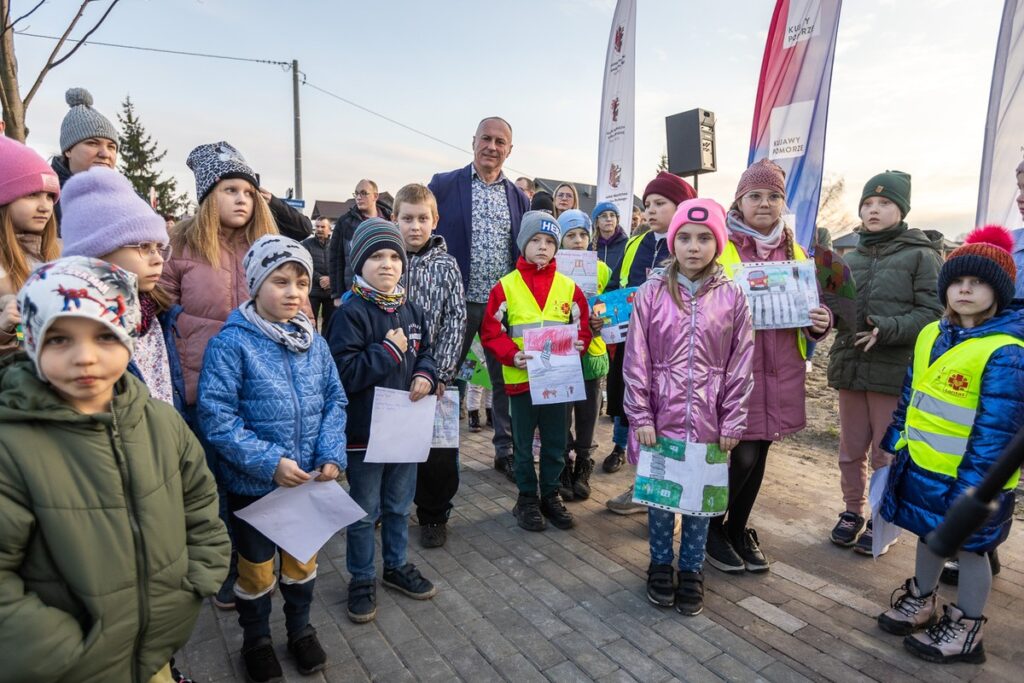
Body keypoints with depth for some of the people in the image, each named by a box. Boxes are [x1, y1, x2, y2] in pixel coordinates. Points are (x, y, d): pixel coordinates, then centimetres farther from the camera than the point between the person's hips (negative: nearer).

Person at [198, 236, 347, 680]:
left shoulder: (314, 342, -2)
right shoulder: (231, 344, -17)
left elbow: (335, 400, 1)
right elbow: (216, 418, -20)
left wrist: (332, 455, -12)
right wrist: (270, 461, -24)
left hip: (309, 479, 4)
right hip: (253, 483, -3)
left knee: (302, 559, 22)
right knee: (257, 568, 18)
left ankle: (301, 629, 46)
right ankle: (256, 640, 44)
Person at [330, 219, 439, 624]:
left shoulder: (411, 311, 4)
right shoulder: (352, 313, -15)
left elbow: (425, 354, 13)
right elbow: (344, 373, -22)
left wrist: (425, 375, -8)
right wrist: (389, 351, -22)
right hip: (364, 430, -6)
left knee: (399, 505, 21)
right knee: (365, 512, 11)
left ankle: (397, 566, 41)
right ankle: (362, 579, 30)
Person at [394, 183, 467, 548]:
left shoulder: (446, 265, -1)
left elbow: (456, 321, -5)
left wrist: (439, 373, -10)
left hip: (434, 376, -1)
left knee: (438, 451, 6)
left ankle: (433, 516, 27)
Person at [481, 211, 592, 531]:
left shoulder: (568, 287, 3)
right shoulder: (506, 286, -4)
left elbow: (582, 327, 8)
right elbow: (491, 331, -4)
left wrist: (576, 346, -12)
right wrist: (512, 355, -19)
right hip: (521, 378, -2)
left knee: (555, 443, 13)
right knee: (524, 444, 11)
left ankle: (550, 495, 30)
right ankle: (527, 498, 27)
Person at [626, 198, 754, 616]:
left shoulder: (732, 296, -1)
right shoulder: (652, 293, -4)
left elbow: (740, 365, 1)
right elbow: (636, 360, -4)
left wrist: (732, 422, -1)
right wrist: (641, 417, -6)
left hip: (708, 417, 1)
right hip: (661, 414, 0)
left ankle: (691, 570, 33)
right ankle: (660, 564, 34)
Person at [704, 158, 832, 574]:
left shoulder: (795, 252, 12)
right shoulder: (719, 247, -5)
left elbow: (812, 307, 18)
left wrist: (821, 322, -4)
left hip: (780, 371, 5)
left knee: (758, 455, 13)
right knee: (743, 455, -5)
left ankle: (738, 529, 32)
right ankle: (712, 528, 20)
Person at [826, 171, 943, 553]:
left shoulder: (921, 256, -2)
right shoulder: (850, 259, 11)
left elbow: (934, 312, -9)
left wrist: (887, 329, -22)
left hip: (897, 371, -4)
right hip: (850, 367, 4)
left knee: (887, 454, 6)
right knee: (851, 450, 14)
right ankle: (853, 512, 31)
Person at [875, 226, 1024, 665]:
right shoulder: (931, 335, 4)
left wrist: (971, 485, -21)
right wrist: (894, 443, 14)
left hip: (967, 477, -6)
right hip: (921, 466, 7)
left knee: (969, 548, 11)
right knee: (930, 536, 22)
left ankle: (965, 631, 30)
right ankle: (921, 603, 42)